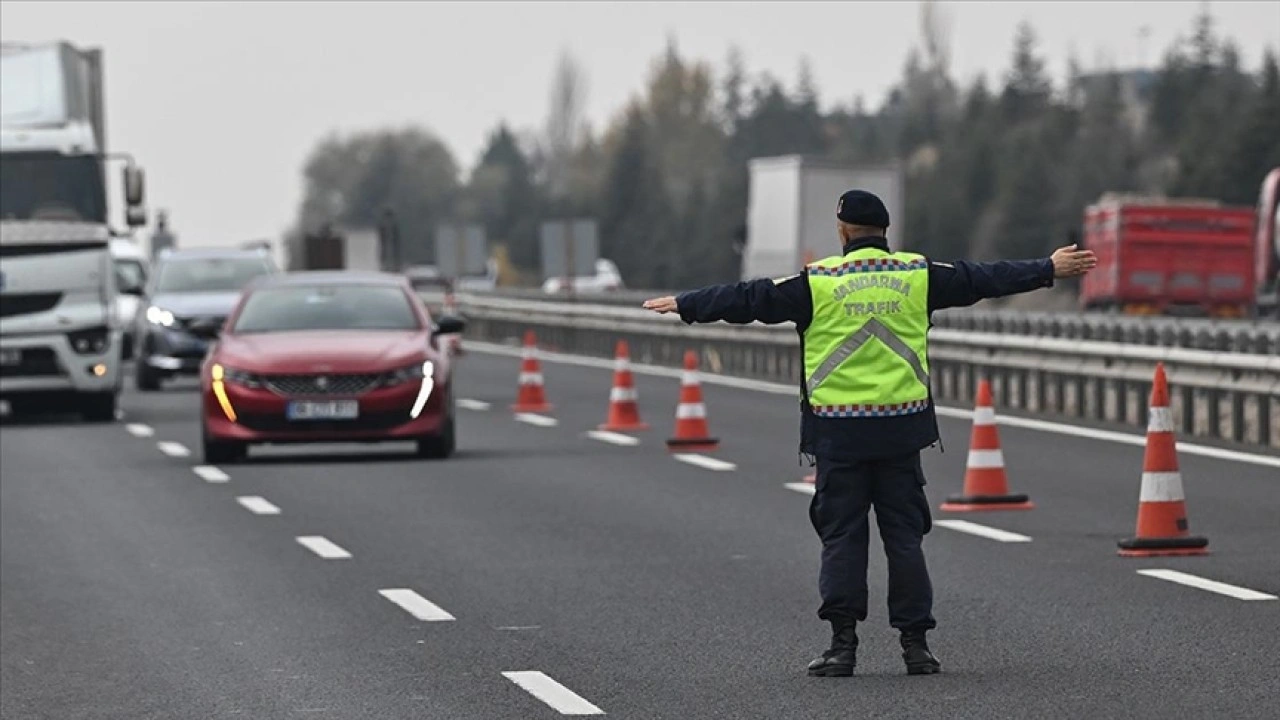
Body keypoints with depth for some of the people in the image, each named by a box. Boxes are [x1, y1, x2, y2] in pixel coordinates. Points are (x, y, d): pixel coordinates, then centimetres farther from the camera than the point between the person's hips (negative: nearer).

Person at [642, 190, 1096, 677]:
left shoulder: (817, 283, -3)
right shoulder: (918, 276, 3)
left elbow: (748, 299, 0)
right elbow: (985, 279, 12)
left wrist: (685, 306, 10)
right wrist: (1049, 270, 24)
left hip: (838, 433, -2)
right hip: (900, 429, 2)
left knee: (841, 536, 3)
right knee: (904, 535, 7)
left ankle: (843, 642, -2)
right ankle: (915, 644, 6)